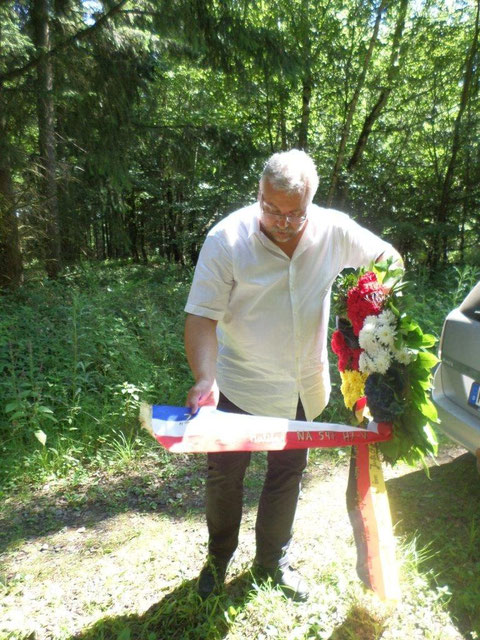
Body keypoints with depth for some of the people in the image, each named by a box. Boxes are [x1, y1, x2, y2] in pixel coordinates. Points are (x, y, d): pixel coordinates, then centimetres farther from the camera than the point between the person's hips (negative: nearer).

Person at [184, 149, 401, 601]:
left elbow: (388, 257, 5)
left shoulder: (333, 230, -11)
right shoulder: (227, 238, -19)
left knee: (287, 475, 18)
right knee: (224, 475, 11)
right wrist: (205, 378, -35)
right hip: (238, 383, -2)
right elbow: (201, 316, -20)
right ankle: (218, 559, 41)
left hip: (301, 387, 3)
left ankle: (273, 562, 44)